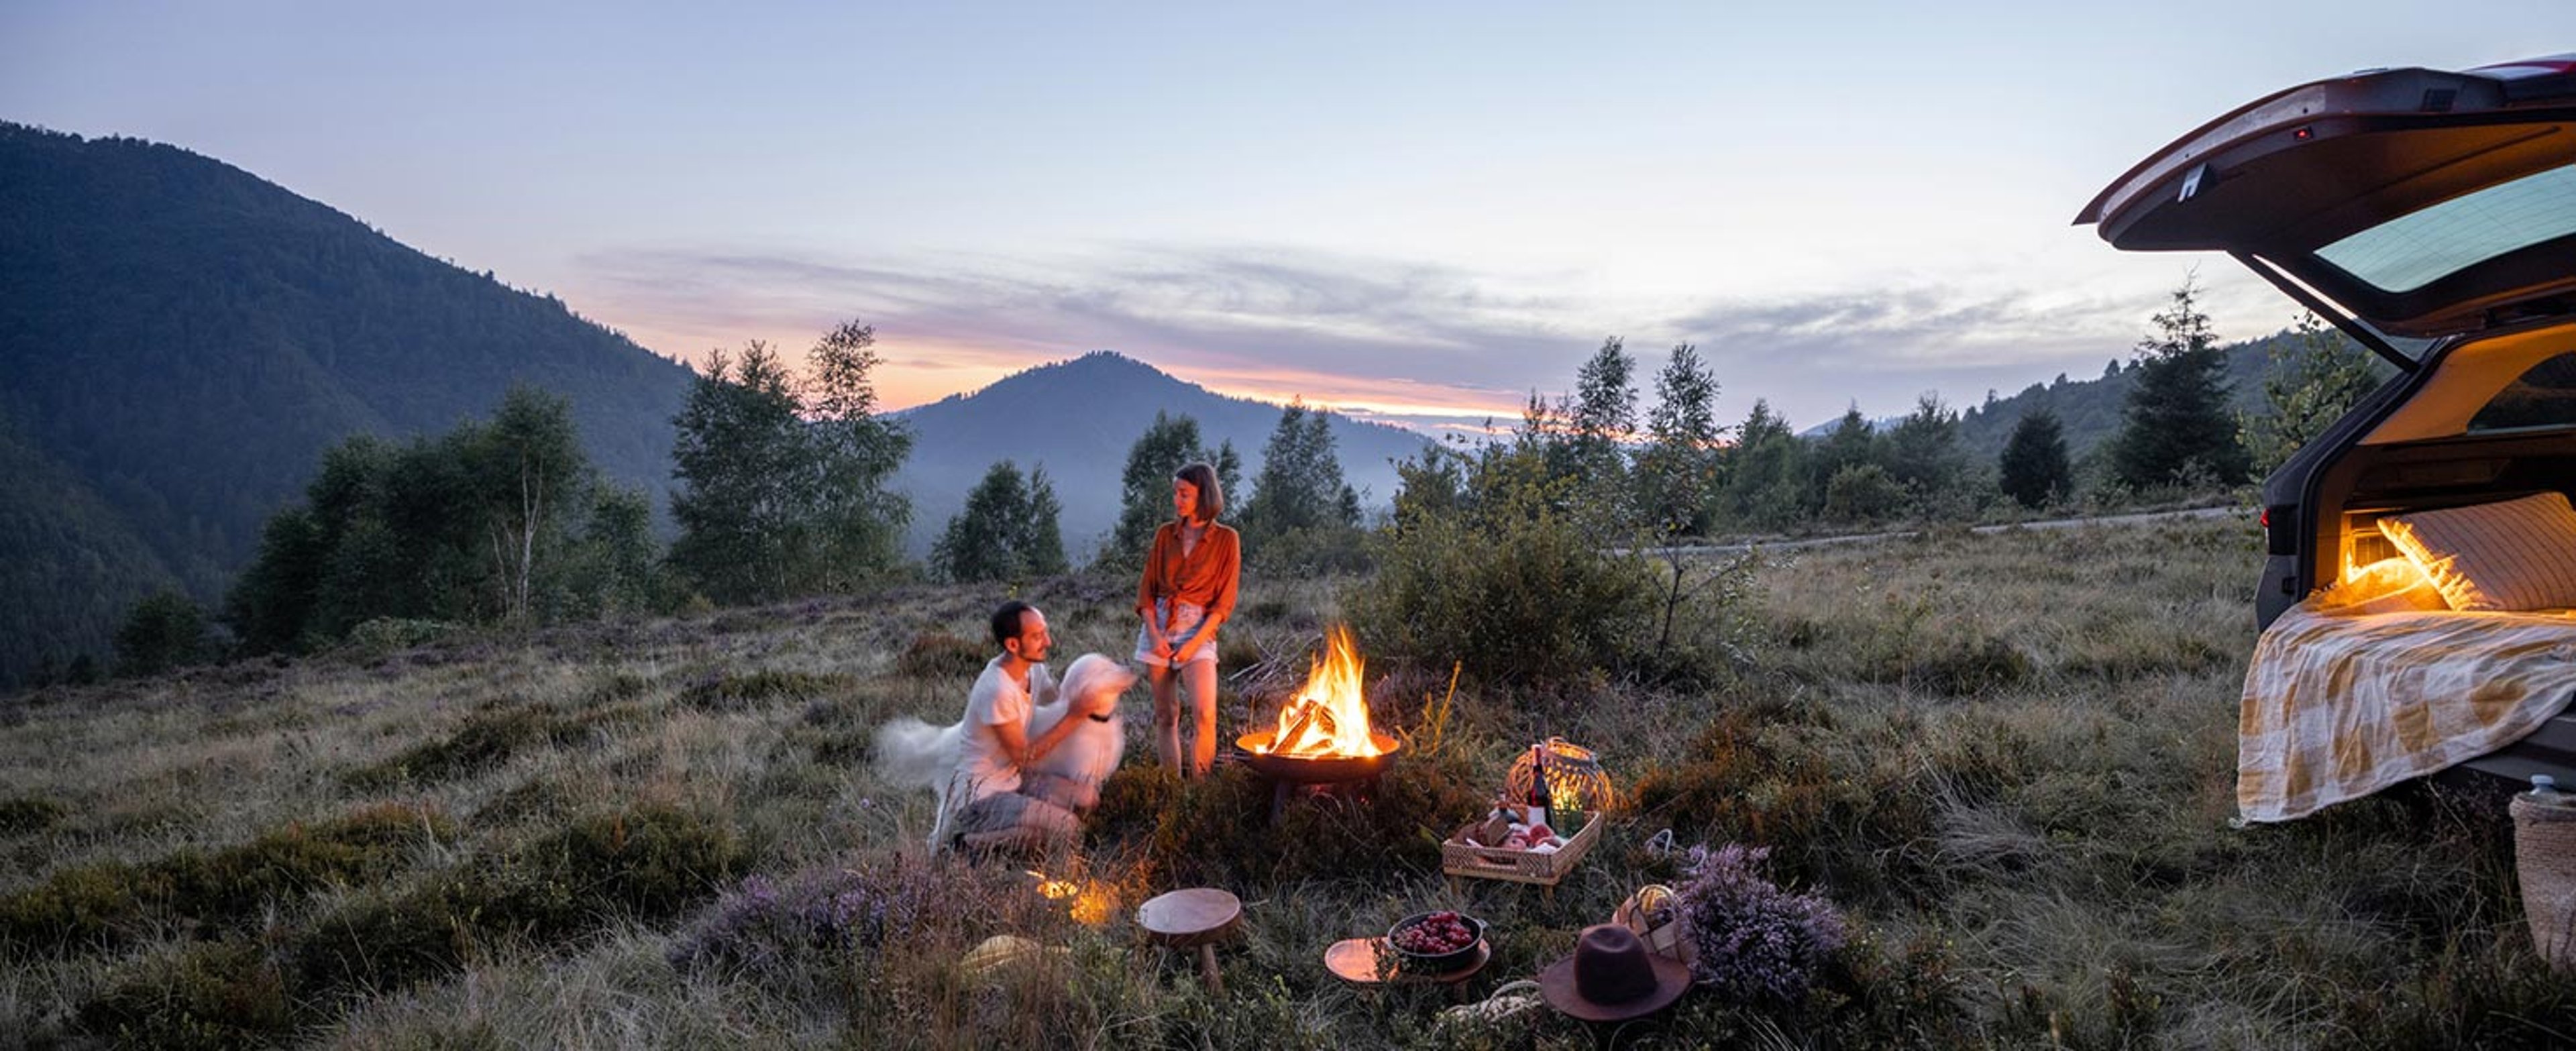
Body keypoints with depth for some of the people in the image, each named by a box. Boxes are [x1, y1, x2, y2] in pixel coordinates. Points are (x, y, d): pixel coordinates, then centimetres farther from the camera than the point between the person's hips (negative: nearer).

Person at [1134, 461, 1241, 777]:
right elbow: (1147, 589, 8)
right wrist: (1154, 635, -6)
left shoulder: (1226, 539, -2)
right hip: (1159, 627, 4)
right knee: (1165, 716, 6)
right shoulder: (1165, 534, 8)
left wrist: (1195, 642, -12)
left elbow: (1224, 602, -4)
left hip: (1198, 630, -3)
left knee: (1205, 714, -19)